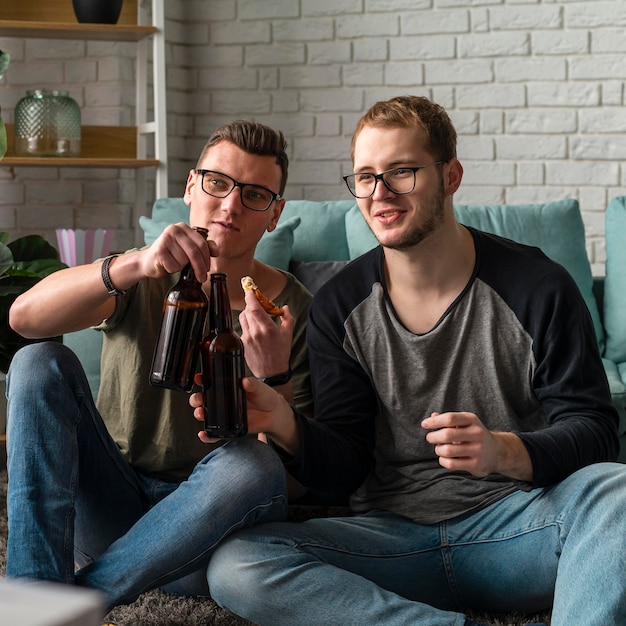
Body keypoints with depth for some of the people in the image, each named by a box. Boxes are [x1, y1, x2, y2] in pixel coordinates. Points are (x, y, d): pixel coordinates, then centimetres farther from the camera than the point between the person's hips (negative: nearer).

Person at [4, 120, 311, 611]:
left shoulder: (294, 313, -3)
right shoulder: (143, 278, 3)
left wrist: (272, 376, -27)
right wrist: (134, 264, -35)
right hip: (109, 509, 2)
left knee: (252, 464, -34)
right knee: (40, 362, -17)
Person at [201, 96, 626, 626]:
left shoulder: (537, 288, -4)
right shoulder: (339, 307, 4)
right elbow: (347, 464, 3)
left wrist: (505, 452, -26)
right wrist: (286, 427, -19)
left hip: (515, 523, -3)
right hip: (392, 535, 3)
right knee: (233, 566, -24)